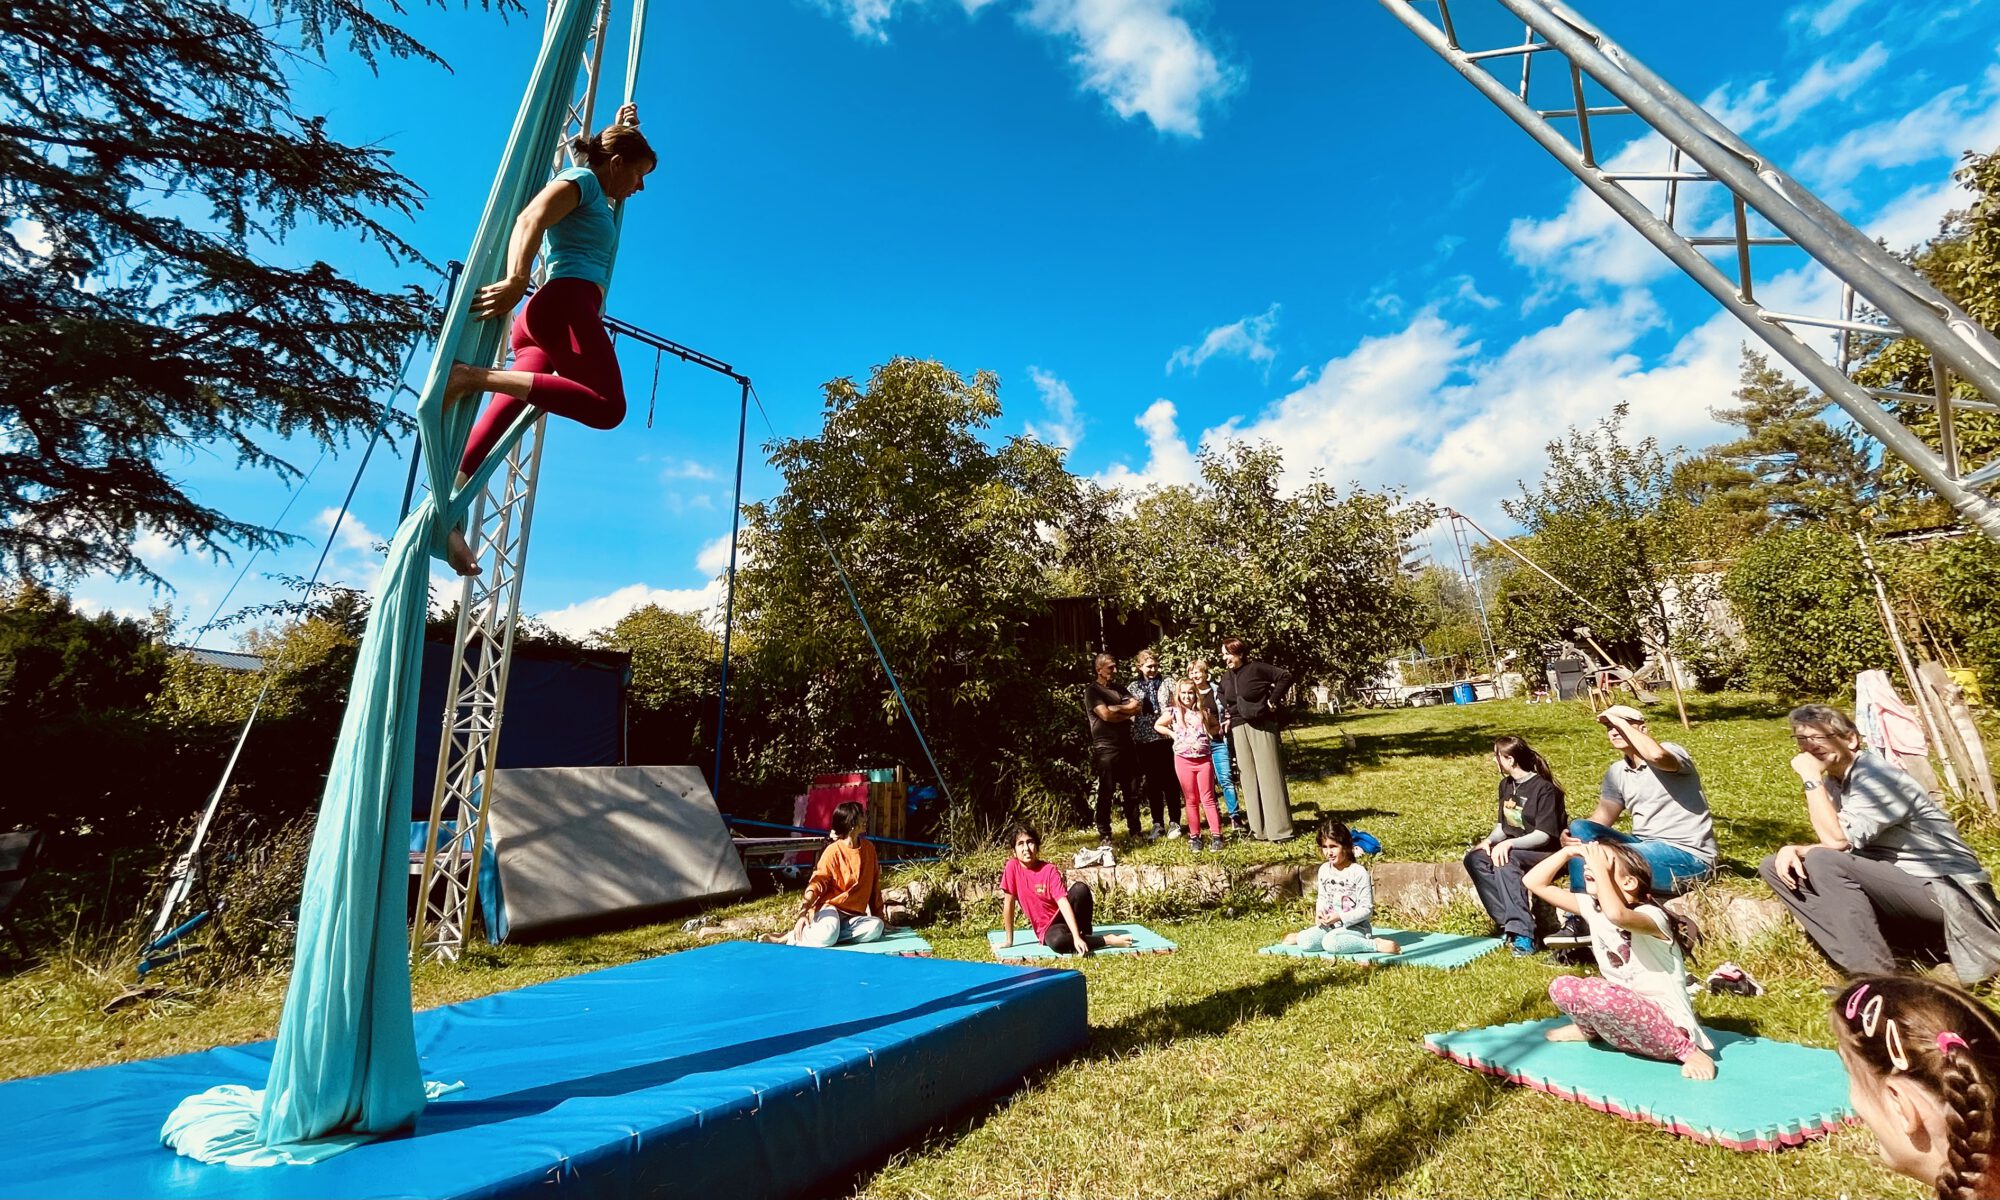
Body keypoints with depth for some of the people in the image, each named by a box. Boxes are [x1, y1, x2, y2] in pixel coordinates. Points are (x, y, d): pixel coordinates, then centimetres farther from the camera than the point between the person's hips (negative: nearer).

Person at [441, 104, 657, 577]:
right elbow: (530, 219, -14)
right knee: (607, 406, -27)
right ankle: (477, 376, -32)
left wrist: (621, 128, 61)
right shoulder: (581, 179, 7)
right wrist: (516, 281, -29)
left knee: (506, 411, -7)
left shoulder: (595, 196, 33)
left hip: (544, 317, 9)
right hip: (567, 303, -9)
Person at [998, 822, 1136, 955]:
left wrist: (1077, 937, -34)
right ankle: (1107, 940, -17)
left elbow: (1063, 903, -23)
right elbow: (1008, 904, -8)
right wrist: (1009, 941, -6)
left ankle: (1084, 934, -7)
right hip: (1047, 928, 0)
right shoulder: (1012, 867, -11)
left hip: (1063, 916, 0)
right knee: (1057, 940, -38)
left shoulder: (1049, 869, -13)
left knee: (1080, 888, -30)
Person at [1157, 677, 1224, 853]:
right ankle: (1194, 837, 14)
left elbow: (1216, 725, 19)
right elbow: (1157, 725, 10)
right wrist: (1173, 734, -1)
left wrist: (1207, 733, 1)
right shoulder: (1173, 711, -2)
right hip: (1183, 760, -1)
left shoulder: (1203, 711, 3)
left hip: (1204, 759, 1)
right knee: (1190, 800, 7)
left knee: (1208, 798, 2)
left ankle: (1216, 835, 4)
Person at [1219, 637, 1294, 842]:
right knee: (1249, 778, 7)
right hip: (1239, 729, 6)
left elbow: (1286, 677, -11)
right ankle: (1259, 828, 15)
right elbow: (1224, 700, 28)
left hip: (1262, 726, -6)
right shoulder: (1226, 676, 11)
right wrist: (1228, 718, 13)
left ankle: (1279, 828, 5)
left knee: (1269, 775, -2)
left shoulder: (1257, 668, -9)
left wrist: (1273, 701, -12)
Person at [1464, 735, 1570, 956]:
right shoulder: (1506, 785, 11)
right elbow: (1502, 825, 14)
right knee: (1474, 859, -20)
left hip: (1547, 852, -7)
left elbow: (1544, 835, -19)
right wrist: (1489, 840, -6)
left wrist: (1509, 843, -31)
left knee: (1505, 861, -37)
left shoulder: (1544, 788, -14)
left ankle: (1522, 933, -38)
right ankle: (1508, 923, -23)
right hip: (1512, 849, 8)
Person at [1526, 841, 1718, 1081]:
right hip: (1624, 1015, 7)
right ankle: (1591, 1028, 19)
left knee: (1593, 993, -32)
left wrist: (1599, 868, -33)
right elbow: (1535, 883, -1)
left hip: (1667, 1026, -7)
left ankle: (1687, 1050, -13)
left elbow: (1616, 915, -45)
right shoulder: (1592, 907, 1)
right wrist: (1567, 852, -7)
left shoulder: (1650, 915, -19)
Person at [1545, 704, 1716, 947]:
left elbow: (1657, 756, -38)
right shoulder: (1616, 772, 10)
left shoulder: (1671, 752, -10)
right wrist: (1570, 837, -17)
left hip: (1688, 856, -7)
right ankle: (1579, 919, -13)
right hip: (1646, 847, 7)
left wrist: (1620, 721, -25)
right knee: (1579, 829, -13)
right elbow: (1601, 819, 4)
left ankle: (1583, 923, -7)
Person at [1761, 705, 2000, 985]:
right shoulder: (1834, 781, 7)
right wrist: (1793, 849, -12)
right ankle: (1857, 958, -13)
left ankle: (1874, 977, -22)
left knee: (1822, 861, -29)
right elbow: (1834, 845, 9)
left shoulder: (1878, 776, -19)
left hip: (1948, 893, -8)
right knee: (1776, 865, -5)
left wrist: (1811, 779, -23)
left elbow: (1838, 841, -28)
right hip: (1892, 885, 8)